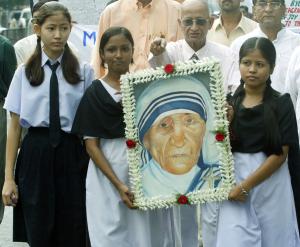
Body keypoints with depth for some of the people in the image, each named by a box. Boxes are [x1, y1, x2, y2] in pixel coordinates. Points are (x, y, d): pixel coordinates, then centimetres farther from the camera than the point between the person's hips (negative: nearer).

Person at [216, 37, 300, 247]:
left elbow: (280, 154, -9)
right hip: (234, 179, 1)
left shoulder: (281, 103, -3)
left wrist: (246, 186, -14)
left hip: (270, 183, -1)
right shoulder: (229, 102, 5)